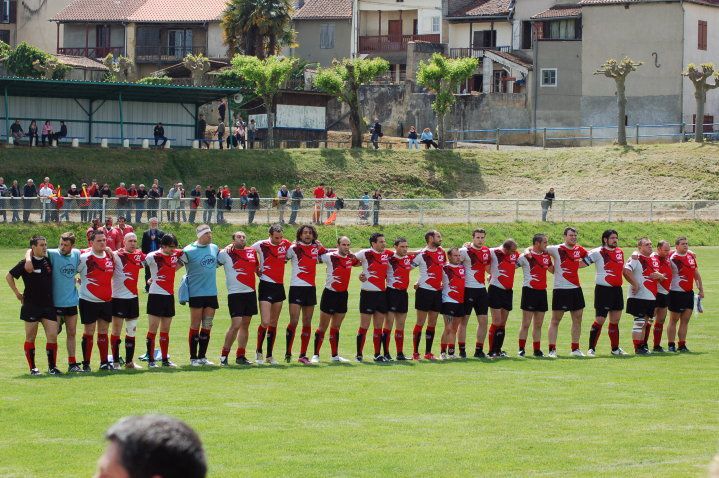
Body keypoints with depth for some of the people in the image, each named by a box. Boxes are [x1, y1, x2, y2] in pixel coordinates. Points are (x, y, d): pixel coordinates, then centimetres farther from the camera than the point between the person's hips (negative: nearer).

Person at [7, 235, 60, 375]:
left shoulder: (49, 261, 5)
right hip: (31, 306, -3)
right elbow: (9, 276, 1)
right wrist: (17, 293, 0)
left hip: (48, 305, 3)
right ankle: (32, 368, 13)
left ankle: (52, 367, 6)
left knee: (52, 336, -3)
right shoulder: (26, 263, -7)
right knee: (30, 337, 4)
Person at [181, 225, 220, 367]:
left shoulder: (214, 248, 9)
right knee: (195, 326, -1)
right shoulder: (189, 251, -9)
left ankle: (202, 356, 14)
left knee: (207, 326, 6)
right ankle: (193, 358, 6)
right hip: (196, 292, -5)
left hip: (211, 292, 5)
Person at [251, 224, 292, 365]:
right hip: (266, 286, -5)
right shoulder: (261, 245, -9)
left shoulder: (285, 244, 3)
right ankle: (259, 352, 5)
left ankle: (270, 355, 16)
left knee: (274, 323, 9)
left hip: (279, 286, 5)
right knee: (265, 322, -13)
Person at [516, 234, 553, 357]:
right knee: (526, 323, -4)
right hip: (529, 291, -6)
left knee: (538, 324, 10)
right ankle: (521, 349, 1)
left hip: (542, 292, 6)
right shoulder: (526, 256, -8)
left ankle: (537, 350, 15)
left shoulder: (546, 256, 11)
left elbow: (552, 270, 27)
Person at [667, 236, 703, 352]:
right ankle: (671, 345, 5)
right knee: (674, 320, 1)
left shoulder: (691, 255, 10)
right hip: (676, 293, -6)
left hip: (689, 293, 6)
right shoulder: (672, 258, -11)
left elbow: (696, 274, 17)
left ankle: (682, 345, 12)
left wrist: (701, 289, 16)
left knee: (685, 320, 7)